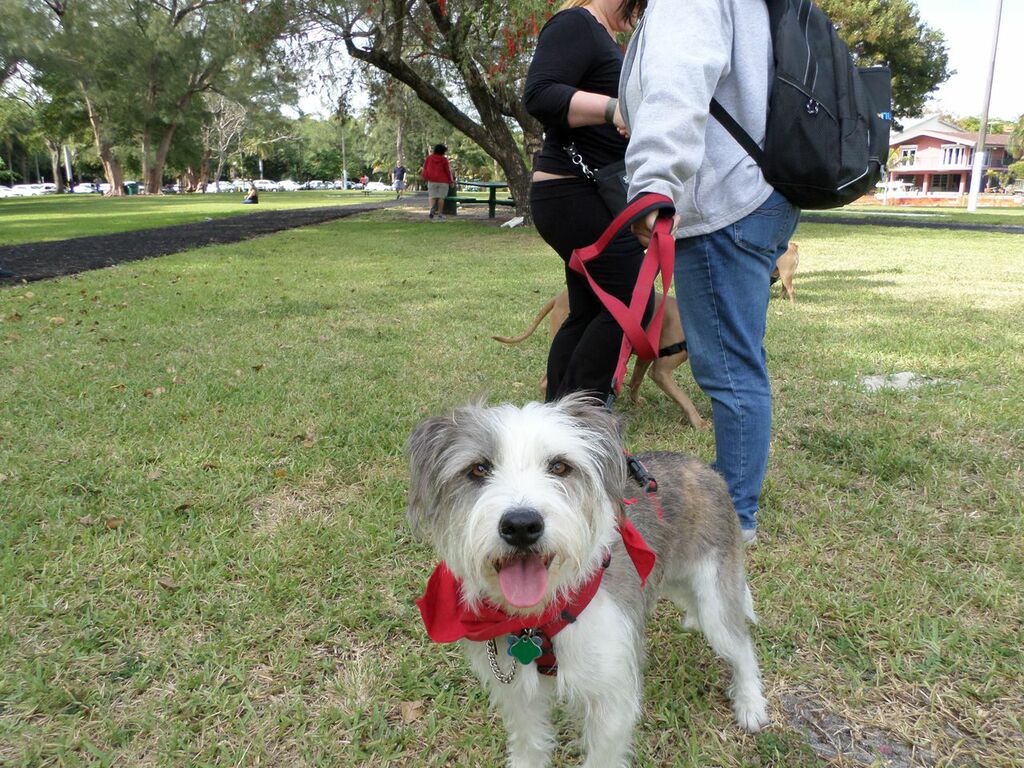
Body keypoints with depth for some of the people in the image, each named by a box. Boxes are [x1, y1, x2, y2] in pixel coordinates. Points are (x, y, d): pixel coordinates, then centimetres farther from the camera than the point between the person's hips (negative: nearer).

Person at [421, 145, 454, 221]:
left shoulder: (429, 157, 2)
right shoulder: (444, 160, -7)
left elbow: (425, 168, 6)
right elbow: (448, 171, -5)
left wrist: (425, 177, 18)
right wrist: (451, 181, 4)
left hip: (432, 181, 2)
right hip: (443, 181, -2)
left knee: (432, 196, 5)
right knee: (441, 197, 4)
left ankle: (432, 208, -23)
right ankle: (439, 213, 5)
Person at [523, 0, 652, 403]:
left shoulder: (605, 38, 23)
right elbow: (539, 94, -23)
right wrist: (613, 108, -32)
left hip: (590, 199, 11)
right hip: (577, 196, -11)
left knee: (588, 313, 10)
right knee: (631, 303, -12)